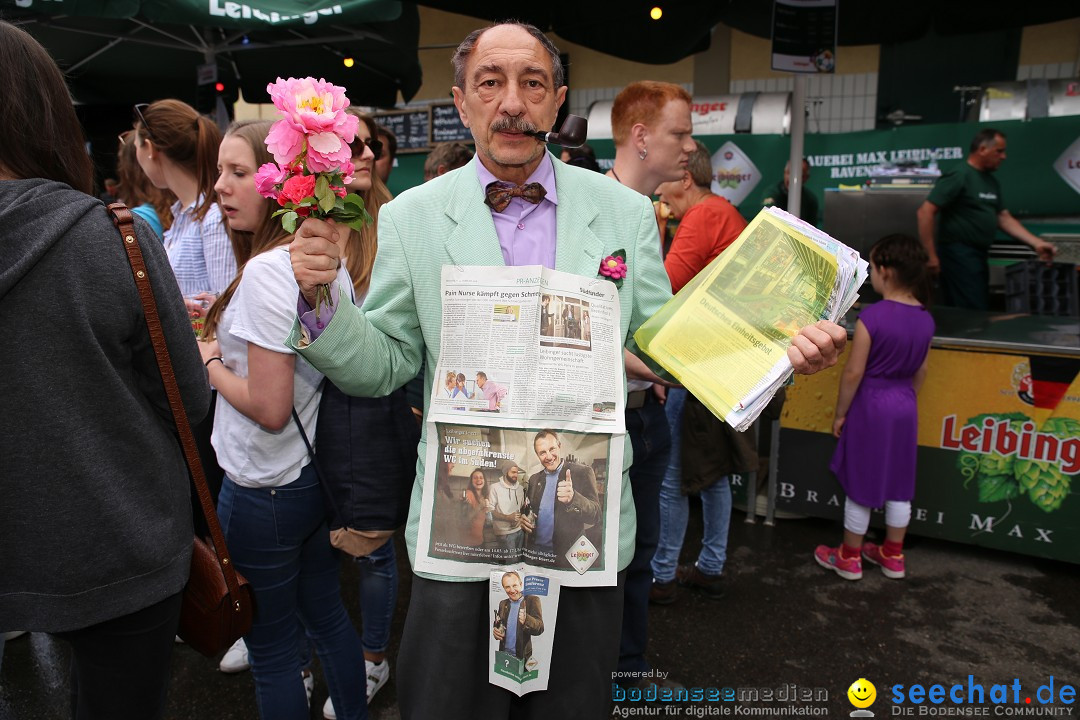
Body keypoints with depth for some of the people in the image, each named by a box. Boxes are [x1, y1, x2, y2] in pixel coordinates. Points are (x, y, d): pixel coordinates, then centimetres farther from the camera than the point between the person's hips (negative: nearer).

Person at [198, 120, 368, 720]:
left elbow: (270, 408, -24)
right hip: (323, 470, 9)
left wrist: (212, 364, -8)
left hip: (266, 489, -8)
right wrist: (226, 336, 9)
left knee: (271, 647, 11)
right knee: (326, 613, 24)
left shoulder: (267, 271, -23)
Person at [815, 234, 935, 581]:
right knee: (899, 485, 16)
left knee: (861, 485, 7)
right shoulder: (925, 319, -1)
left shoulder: (872, 317, -21)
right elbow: (920, 372, 8)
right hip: (905, 407, 6)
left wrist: (840, 412, -6)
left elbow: (854, 372, -18)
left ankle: (849, 558, 22)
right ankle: (893, 556, 32)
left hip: (871, 406, -6)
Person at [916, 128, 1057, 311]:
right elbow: (926, 212, -19)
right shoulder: (958, 176, -12)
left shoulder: (992, 181, 15)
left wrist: (1036, 243, 6)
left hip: (980, 255, 10)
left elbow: (1004, 218, 16)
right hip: (959, 255, -10)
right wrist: (931, 255, -22)